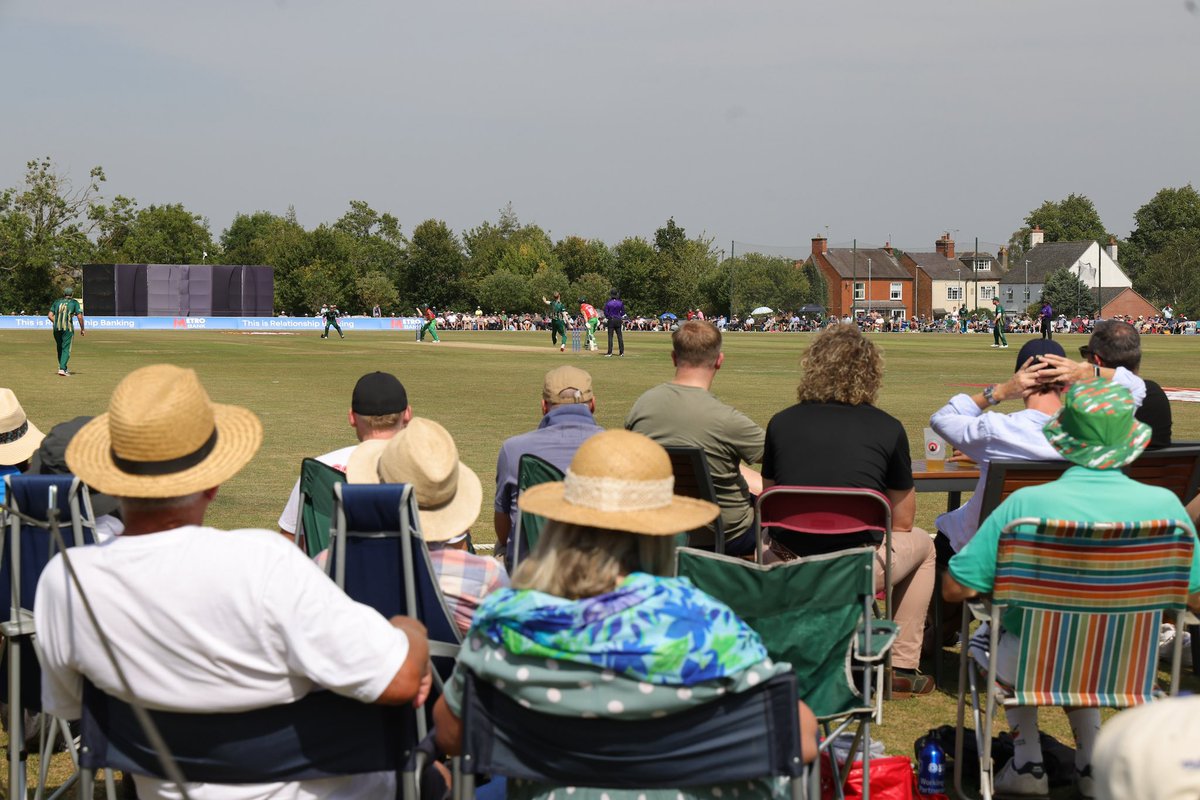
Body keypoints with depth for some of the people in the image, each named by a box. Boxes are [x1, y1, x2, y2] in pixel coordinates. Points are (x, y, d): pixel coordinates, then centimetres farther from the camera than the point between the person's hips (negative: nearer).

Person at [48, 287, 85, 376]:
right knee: (66, 349, -4)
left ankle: (62, 368, 21)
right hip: (68, 328, -4)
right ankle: (62, 369, -17)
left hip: (56, 328, 4)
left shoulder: (57, 301, 14)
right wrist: (82, 328, 4)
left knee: (60, 348, 17)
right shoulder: (74, 302, 4)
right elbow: (79, 316, -5)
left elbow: (50, 315, 9)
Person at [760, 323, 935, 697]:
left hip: (788, 569, 2)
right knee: (921, 544, 29)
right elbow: (902, 521, 5)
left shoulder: (781, 423, 4)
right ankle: (902, 668, 29)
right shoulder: (888, 428, -1)